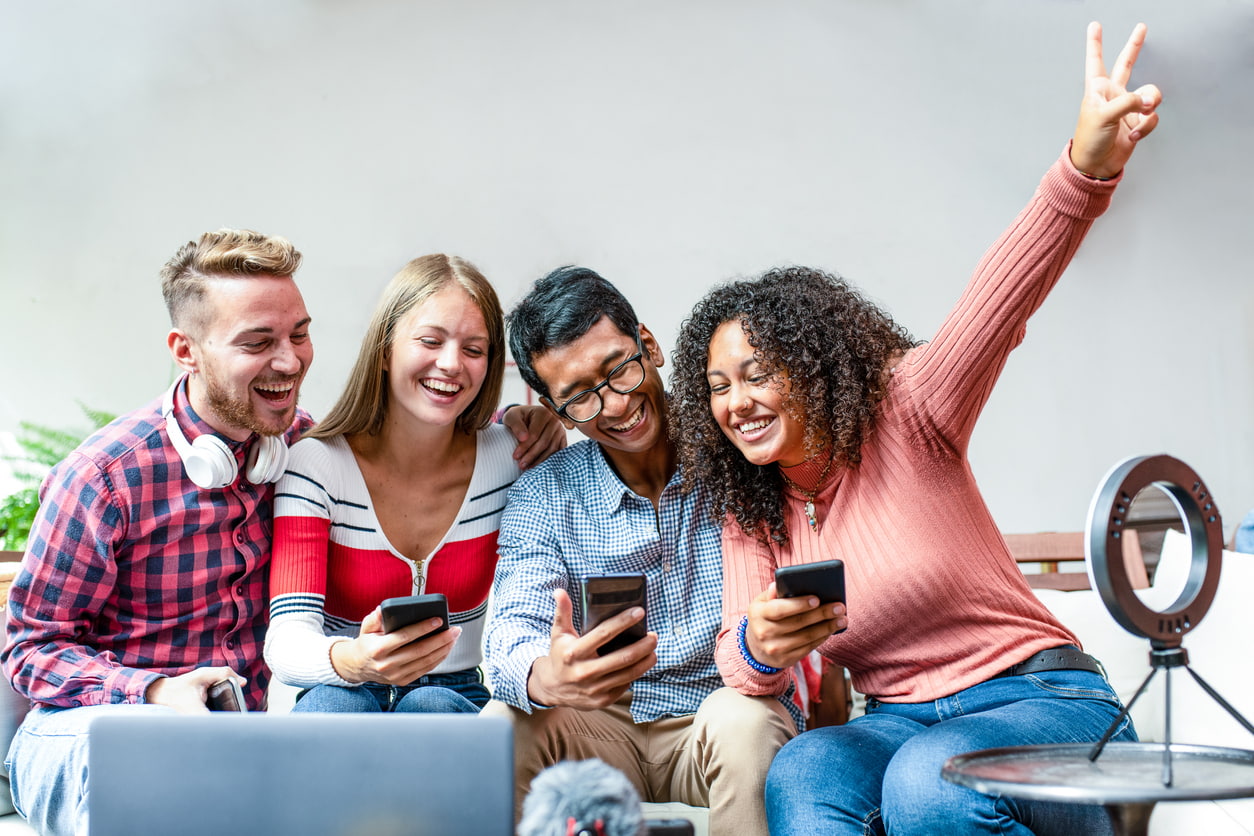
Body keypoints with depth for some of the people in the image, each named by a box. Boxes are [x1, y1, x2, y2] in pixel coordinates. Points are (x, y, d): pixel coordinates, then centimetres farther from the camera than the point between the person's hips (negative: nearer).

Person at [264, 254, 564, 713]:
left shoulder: (509, 459, -3)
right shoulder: (315, 464, -9)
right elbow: (286, 640, -19)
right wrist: (352, 661, -44)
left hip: (457, 703, 1)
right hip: (343, 698, -1)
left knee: (429, 706, -33)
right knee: (334, 701, -35)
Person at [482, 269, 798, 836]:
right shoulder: (541, 498, 0)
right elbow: (515, 629, -12)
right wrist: (545, 677, -39)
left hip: (723, 715, -1)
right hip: (605, 728, 2)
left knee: (742, 719, -34)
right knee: (501, 727, -26)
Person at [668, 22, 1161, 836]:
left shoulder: (907, 418, -7)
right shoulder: (749, 515, 8)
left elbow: (1001, 300, -24)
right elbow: (740, 662, 2)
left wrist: (1086, 167, -41)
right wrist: (758, 648, -25)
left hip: (1042, 698, -3)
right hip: (902, 721, 4)